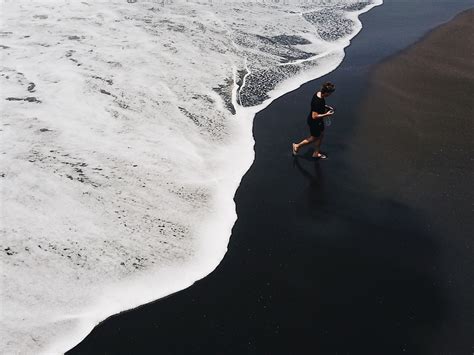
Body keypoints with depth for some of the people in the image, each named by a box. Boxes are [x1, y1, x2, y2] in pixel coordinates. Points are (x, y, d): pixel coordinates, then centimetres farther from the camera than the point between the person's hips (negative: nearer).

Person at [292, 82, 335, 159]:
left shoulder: (319, 94, -9)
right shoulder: (317, 102, -37)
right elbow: (314, 116, -34)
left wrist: (326, 107, 0)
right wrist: (326, 114, -28)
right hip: (314, 122, -9)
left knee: (321, 135, 22)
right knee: (314, 138, 15)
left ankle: (316, 153, 41)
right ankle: (297, 146, 35)